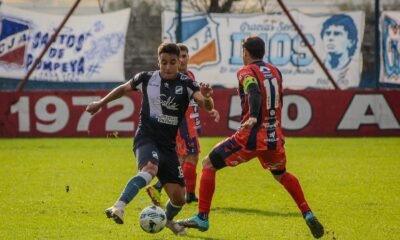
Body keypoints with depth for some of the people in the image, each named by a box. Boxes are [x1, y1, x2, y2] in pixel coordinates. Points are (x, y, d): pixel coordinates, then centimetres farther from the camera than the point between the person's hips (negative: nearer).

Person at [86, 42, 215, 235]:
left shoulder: (186, 84, -4)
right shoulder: (147, 79, -1)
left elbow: (207, 106, -21)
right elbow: (123, 89, 19)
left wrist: (206, 98, -43)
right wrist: (100, 104, 24)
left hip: (168, 145, 2)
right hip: (146, 138, -2)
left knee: (178, 197, 1)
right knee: (149, 169, -37)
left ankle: (167, 219, 36)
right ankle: (119, 208, -47)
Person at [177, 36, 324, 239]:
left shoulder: (247, 72, -5)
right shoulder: (275, 72, 14)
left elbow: (255, 93, -25)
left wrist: (253, 117, -41)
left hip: (250, 138, -6)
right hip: (275, 138, 6)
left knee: (209, 164, 7)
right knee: (281, 174, 32)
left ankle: (202, 218, 0)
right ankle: (308, 214, 17)